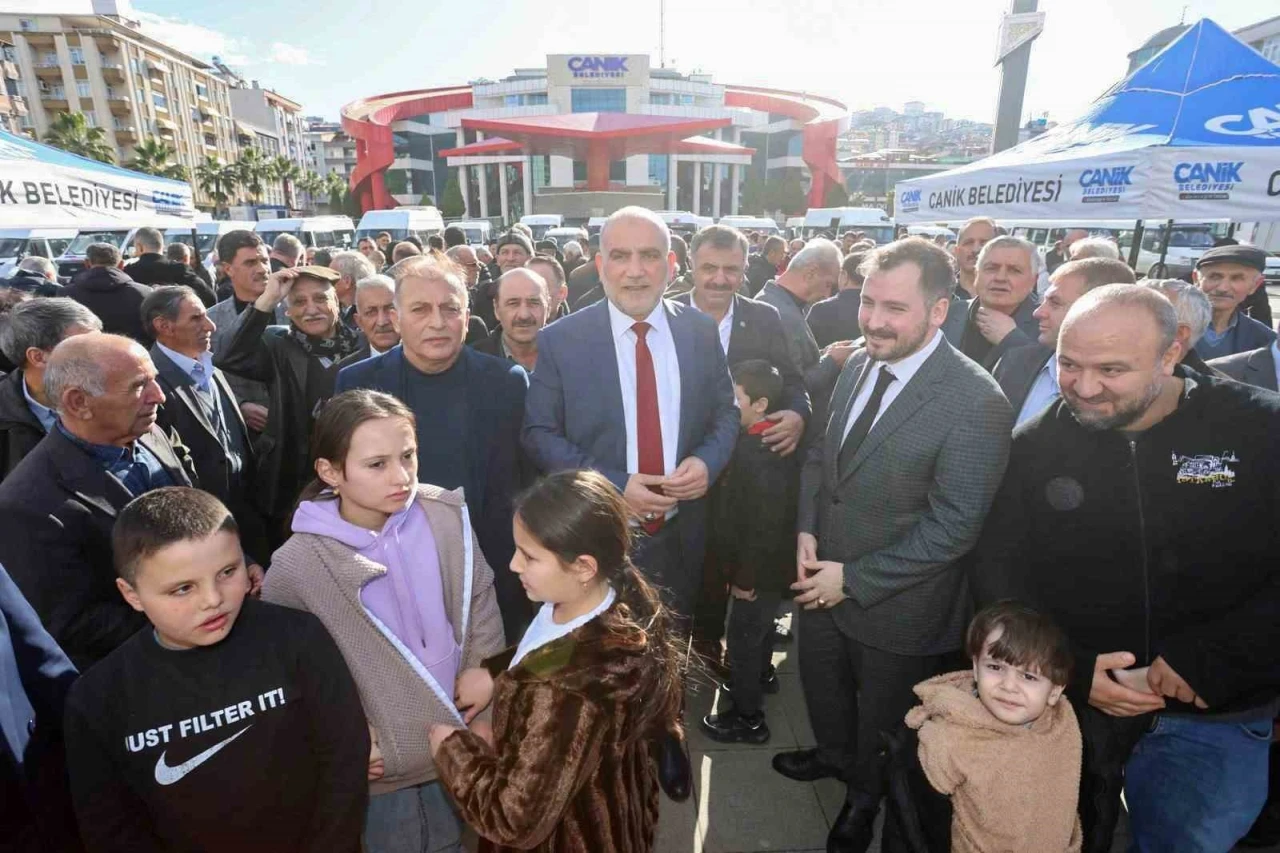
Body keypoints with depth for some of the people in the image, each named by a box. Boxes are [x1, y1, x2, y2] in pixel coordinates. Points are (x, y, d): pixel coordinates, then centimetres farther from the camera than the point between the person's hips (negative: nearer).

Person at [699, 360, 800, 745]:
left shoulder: (760, 455, -31)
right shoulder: (763, 440, -2)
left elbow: (764, 525, -28)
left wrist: (746, 577, -18)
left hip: (760, 568, -9)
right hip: (768, 562, 9)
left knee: (743, 639, 9)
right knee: (759, 626, 30)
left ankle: (749, 719, 27)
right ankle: (762, 674, 54)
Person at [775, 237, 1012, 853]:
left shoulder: (976, 402, -24)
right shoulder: (859, 365, -4)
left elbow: (953, 525, -23)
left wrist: (854, 579, -19)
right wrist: (807, 530, -7)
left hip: (894, 604, -5)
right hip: (824, 580, 6)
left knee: (881, 720, 22)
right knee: (822, 687, 29)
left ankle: (866, 796, 53)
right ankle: (834, 755, 60)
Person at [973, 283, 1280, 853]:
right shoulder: (1035, 447, -9)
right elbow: (997, 576, -4)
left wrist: (1209, 661, -19)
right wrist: (1069, 670, -13)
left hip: (1214, 713, 0)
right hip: (1067, 700, 1)